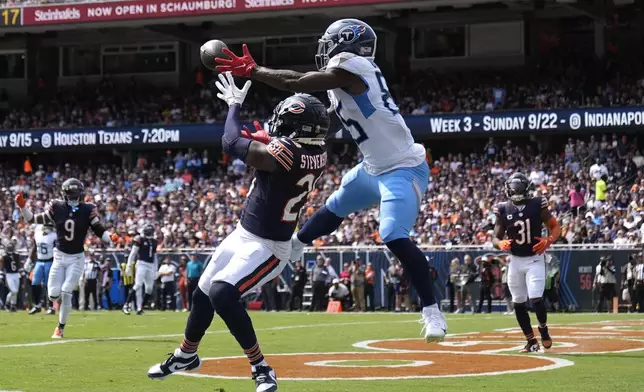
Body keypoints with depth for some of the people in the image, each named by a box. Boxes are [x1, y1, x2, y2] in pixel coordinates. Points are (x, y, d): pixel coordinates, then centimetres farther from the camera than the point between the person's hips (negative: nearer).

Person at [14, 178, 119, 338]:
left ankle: (60, 328, 4)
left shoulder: (87, 210, -8)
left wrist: (111, 237, -25)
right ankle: (61, 304, 33)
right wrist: (22, 206, -11)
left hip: (76, 259, -2)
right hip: (59, 256, 2)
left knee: (66, 293, -10)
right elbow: (33, 220, 2)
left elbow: (100, 231, -6)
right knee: (54, 294, -5)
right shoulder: (56, 208, -5)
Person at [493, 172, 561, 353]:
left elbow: (555, 227, 0)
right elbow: (496, 238, 2)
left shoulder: (537, 205, -6)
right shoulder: (503, 209, -1)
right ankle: (531, 341, 19)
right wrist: (500, 244, -21)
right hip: (515, 260, 3)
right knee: (518, 303, 5)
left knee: (536, 298, -16)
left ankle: (543, 328, 13)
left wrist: (549, 240, -20)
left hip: (535, 258, -3)